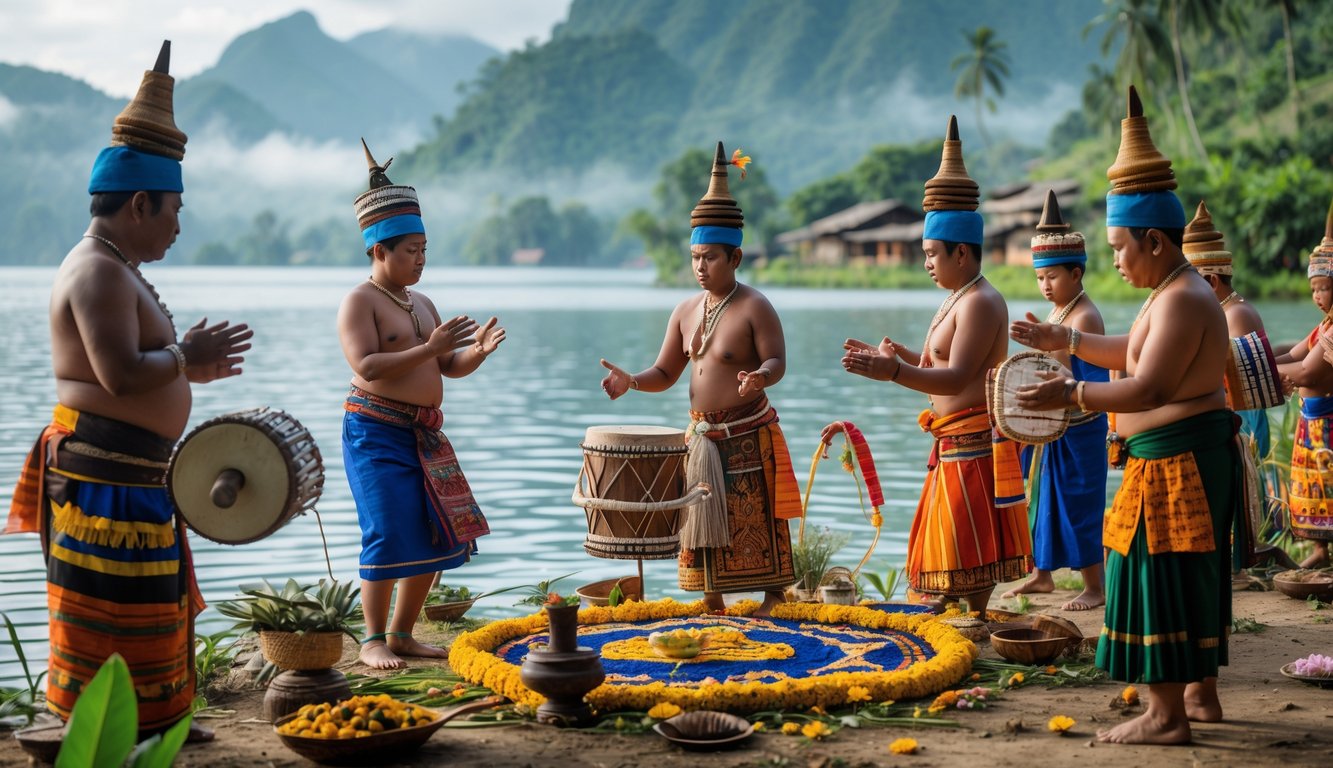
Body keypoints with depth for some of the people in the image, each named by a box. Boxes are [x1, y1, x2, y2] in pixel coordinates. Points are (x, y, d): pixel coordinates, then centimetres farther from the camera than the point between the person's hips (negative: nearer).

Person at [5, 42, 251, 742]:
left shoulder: (114, 268, 17)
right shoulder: (100, 271, -18)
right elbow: (122, 375, -28)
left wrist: (190, 368, 19)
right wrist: (186, 355, -15)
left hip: (130, 471, 11)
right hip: (104, 471, -11)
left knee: (147, 606, 21)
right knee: (108, 610, -3)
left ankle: (153, 721, 33)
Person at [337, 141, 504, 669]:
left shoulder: (422, 303, 17)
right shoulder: (359, 302, -7)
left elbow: (449, 368, 17)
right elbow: (367, 367, -20)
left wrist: (477, 352, -4)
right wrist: (430, 347, -23)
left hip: (424, 435, 8)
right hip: (376, 431, -8)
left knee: (435, 535, 7)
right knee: (390, 536, -11)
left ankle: (401, 633, 19)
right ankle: (373, 641, 1)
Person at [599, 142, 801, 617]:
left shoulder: (755, 307, -12)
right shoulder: (685, 312, 7)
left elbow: (777, 361, -19)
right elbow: (665, 373, 10)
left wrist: (759, 377, -41)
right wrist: (631, 381, -9)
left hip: (747, 435, -6)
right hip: (701, 434, 6)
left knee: (756, 520, -2)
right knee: (703, 518, 10)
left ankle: (773, 598, 11)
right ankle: (712, 602, 22)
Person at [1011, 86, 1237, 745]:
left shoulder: (1182, 301, -19)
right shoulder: (1174, 294, 15)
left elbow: (1149, 388, -27)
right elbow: (1131, 354, 26)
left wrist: (1075, 394, -28)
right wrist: (1064, 340, 25)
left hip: (1176, 460, -11)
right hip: (1187, 457, 11)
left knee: (1158, 573, -6)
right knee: (1189, 574, 16)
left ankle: (1166, 714, -1)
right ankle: (1200, 694, 26)